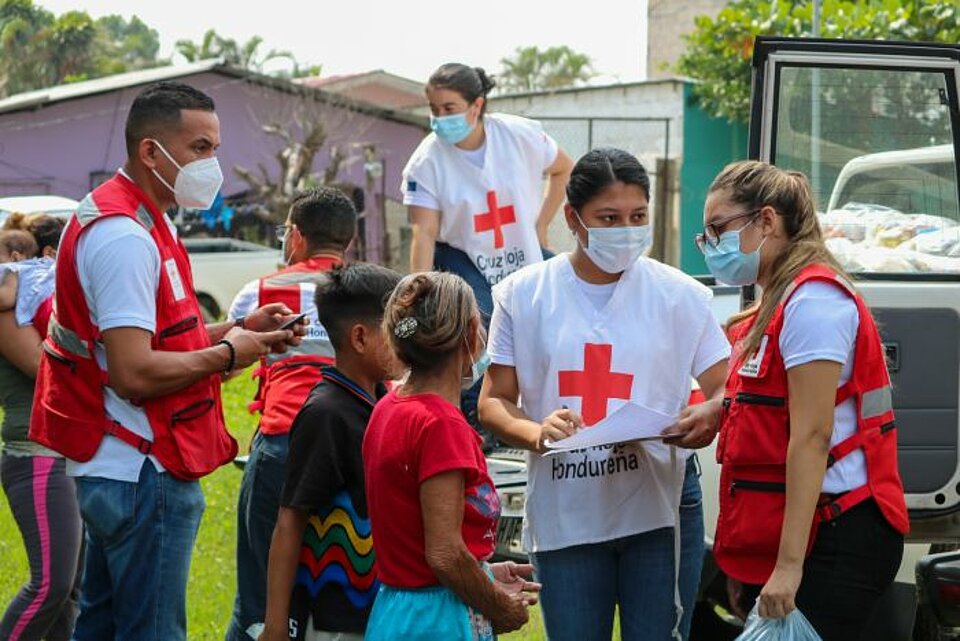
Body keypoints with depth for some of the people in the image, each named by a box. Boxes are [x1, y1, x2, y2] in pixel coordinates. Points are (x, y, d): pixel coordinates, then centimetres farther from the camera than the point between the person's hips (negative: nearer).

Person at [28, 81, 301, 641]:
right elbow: (135, 372, -26)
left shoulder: (143, 223, 14)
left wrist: (240, 328, 7)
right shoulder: (126, 237, -20)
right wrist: (227, 354, -14)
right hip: (145, 474, -11)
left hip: (110, 470, 11)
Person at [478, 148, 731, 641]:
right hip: (564, 515, 1)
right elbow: (493, 402, 5)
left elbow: (726, 389, 4)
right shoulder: (524, 296, 3)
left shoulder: (679, 295, 2)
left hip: (659, 510, -1)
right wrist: (536, 431, -18)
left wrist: (708, 416, -21)